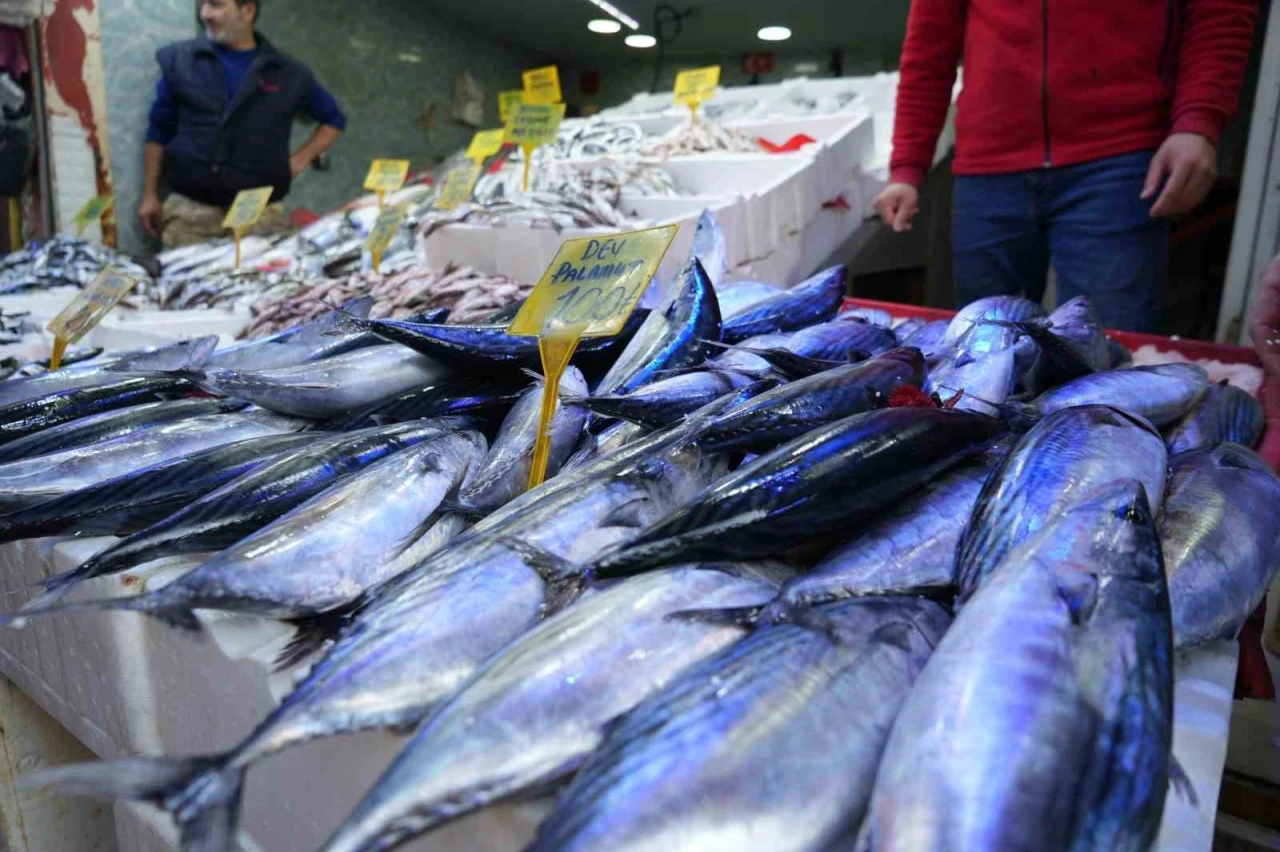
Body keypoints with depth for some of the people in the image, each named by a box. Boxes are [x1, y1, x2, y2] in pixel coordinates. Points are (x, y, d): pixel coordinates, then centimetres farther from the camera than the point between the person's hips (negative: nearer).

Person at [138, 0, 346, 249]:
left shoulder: (289, 73, 6)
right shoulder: (179, 60, 7)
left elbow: (334, 118, 18)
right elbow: (159, 132, 12)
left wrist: (300, 160, 6)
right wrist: (150, 195, 8)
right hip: (189, 210, 0)